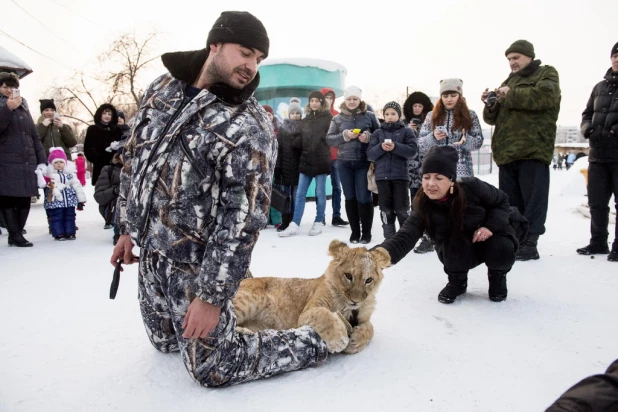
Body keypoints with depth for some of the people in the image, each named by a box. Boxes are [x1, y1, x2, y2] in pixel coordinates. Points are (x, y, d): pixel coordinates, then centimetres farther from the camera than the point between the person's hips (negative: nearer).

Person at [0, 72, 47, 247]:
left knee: (24, 200, 6)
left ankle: (16, 234, 15)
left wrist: (42, 160, 11)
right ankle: (15, 235, 2)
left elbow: (34, 135, 19)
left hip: (28, 162, 5)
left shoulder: (23, 106, 20)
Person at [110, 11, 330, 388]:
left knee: (213, 368, 0)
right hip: (150, 250, 7)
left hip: (196, 262, -7)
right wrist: (128, 228, 15)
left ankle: (314, 343, 14)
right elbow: (135, 158, 12)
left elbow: (244, 219, -23)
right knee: (165, 340, 24)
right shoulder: (162, 89, 2)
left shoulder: (250, 128, -20)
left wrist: (212, 295, -22)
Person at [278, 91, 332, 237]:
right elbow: (300, 140, 16)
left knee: (320, 194, 4)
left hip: (321, 161, -4)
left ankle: (318, 223, 16)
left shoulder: (328, 118, 2)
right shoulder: (304, 120, 15)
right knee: (300, 194, 1)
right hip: (306, 161, 4)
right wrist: (303, 153, 5)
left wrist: (324, 152, -7)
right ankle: (294, 225, 3)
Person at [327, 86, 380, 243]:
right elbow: (329, 139, 4)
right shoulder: (338, 119, 8)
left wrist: (369, 137, -13)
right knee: (350, 198, 6)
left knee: (364, 198, -3)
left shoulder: (369, 116, 4)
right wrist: (343, 135, -12)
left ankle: (366, 232, 11)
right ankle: (354, 232, 17)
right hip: (345, 163, 2)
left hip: (364, 163, -2)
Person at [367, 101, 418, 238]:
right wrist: (381, 147, -14)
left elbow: (413, 151, -6)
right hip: (382, 175, 2)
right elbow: (370, 154, 5)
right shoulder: (377, 132, 11)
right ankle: (389, 238, 13)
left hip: (400, 175, -2)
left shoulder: (407, 131, 5)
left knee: (401, 209, 0)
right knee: (386, 209, 5)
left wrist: (395, 147, -17)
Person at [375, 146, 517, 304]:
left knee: (501, 249, -32)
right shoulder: (423, 208, -26)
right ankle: (457, 281, 0)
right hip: (461, 253, 0)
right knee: (453, 243, -33)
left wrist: (491, 225, -28)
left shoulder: (472, 187, -28)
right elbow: (404, 238, -41)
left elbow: (502, 201, -9)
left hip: (490, 237, 0)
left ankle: (497, 275, 6)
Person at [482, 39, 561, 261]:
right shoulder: (508, 81, 26)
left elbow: (544, 95, -15)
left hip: (533, 149, -6)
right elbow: (494, 118, 22)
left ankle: (529, 244, -3)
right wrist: (490, 105, 1)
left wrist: (511, 95, -9)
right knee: (509, 202, 7)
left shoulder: (546, 74, 9)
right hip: (507, 151, 6)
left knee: (532, 199, -5)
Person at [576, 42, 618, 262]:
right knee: (596, 201, 10)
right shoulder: (600, 87, 15)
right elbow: (587, 113, 21)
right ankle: (598, 242, 22)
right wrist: (587, 128, 1)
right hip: (597, 154, 5)